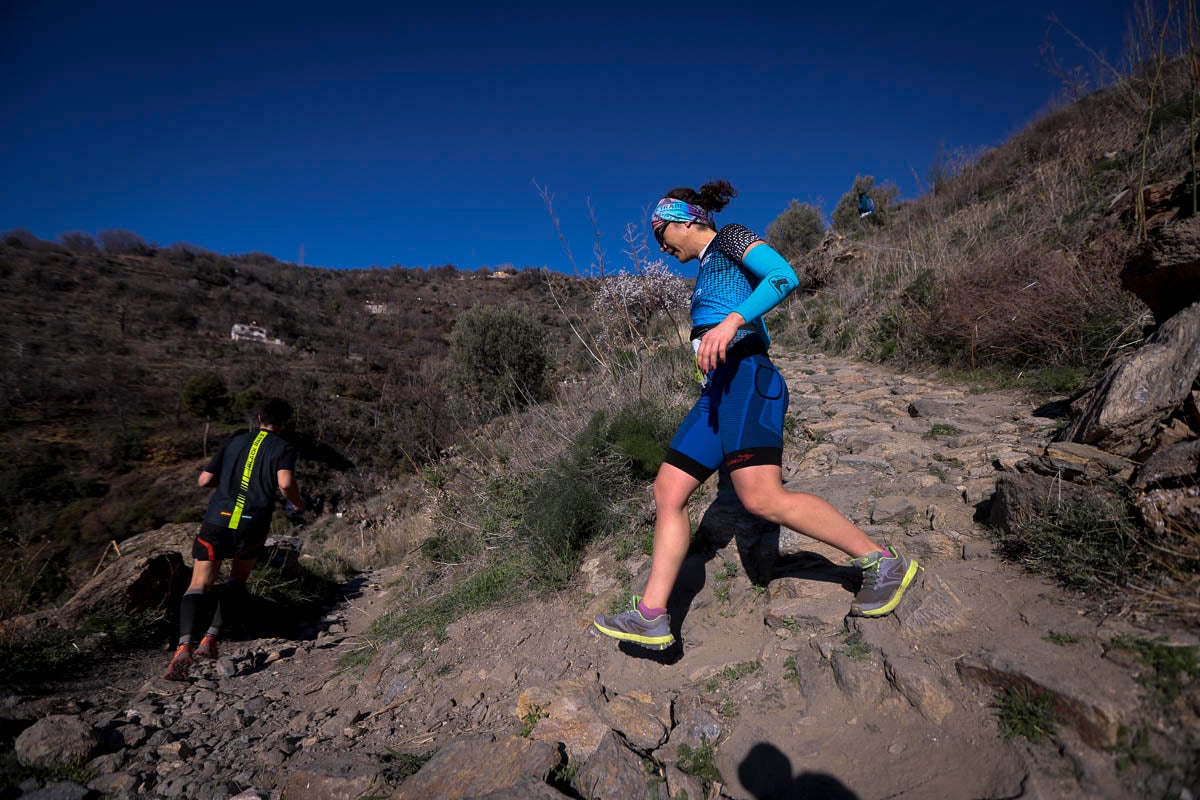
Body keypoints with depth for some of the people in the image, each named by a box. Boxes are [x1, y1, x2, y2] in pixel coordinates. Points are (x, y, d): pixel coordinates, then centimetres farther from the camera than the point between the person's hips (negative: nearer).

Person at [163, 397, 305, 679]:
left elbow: (205, 480, 15)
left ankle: (184, 646, -19)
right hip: (252, 527, -2)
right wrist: (298, 503, 4)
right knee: (238, 581, 21)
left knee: (199, 585, 1)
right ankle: (210, 639, 11)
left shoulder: (236, 441, 15)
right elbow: (285, 483, -15)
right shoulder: (284, 448, 4)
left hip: (216, 520, 2)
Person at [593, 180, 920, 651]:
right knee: (668, 492, 0)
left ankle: (882, 562, -5)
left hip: (745, 379, -9)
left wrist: (732, 321, -27)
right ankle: (651, 616, 2)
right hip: (717, 391, 9)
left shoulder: (731, 239, 6)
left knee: (763, 499, -22)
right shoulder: (707, 271, 29)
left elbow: (785, 276, -13)